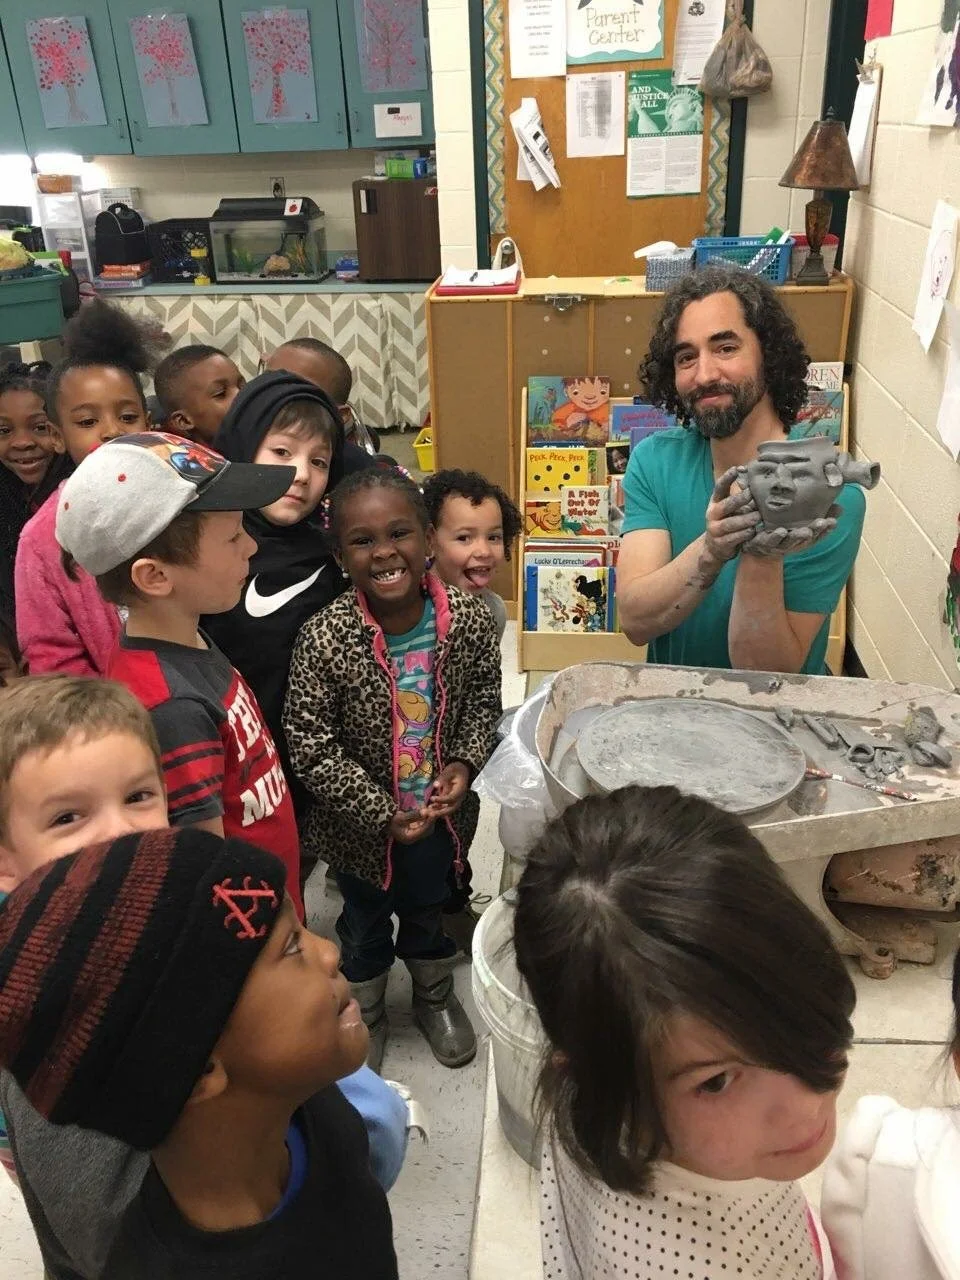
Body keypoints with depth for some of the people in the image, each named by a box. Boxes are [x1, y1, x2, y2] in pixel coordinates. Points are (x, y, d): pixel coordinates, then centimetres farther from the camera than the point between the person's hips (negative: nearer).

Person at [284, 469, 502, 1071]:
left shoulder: (469, 619, -18)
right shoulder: (325, 639, -27)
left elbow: (484, 699, -2)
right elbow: (311, 745, -21)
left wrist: (465, 762, -17)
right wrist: (381, 812, -22)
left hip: (441, 811, 2)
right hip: (361, 822, -2)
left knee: (428, 909, 29)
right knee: (365, 924, 24)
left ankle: (435, 997, 59)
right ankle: (365, 1014, 54)